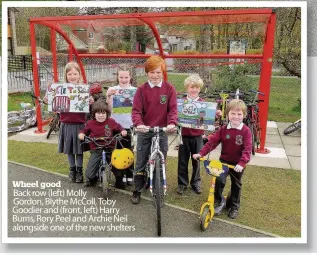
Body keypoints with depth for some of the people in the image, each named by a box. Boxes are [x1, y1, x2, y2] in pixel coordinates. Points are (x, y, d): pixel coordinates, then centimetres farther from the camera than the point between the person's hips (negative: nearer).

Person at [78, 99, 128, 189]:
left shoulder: (111, 122, -4)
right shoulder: (90, 123, -3)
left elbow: (119, 127, 13)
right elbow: (84, 130, 13)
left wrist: (123, 131, -7)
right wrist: (81, 134, -8)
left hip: (110, 150, 0)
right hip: (96, 151, 0)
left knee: (118, 170, -2)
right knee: (89, 173, -4)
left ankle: (119, 181, 30)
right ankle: (91, 179, 33)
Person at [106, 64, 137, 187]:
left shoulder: (134, 90, 2)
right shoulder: (112, 90, 2)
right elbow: (109, 108, -4)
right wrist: (108, 96, -16)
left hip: (129, 126, 0)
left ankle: (129, 176, 18)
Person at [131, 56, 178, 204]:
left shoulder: (169, 89, -1)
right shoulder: (141, 89, -3)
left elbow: (173, 109, -6)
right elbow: (136, 110, -10)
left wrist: (172, 123, -25)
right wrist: (139, 124, -30)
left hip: (162, 131, 0)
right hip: (144, 131, 0)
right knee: (140, 163, 9)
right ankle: (137, 191, 25)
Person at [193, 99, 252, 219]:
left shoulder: (246, 131, -14)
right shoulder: (223, 129, -4)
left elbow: (247, 149, -21)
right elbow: (212, 142, -7)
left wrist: (242, 163, -34)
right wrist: (201, 153, -17)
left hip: (238, 164, -1)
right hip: (224, 161, 1)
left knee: (236, 185, 14)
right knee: (219, 181, -11)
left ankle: (234, 206, 36)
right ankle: (219, 201, 16)